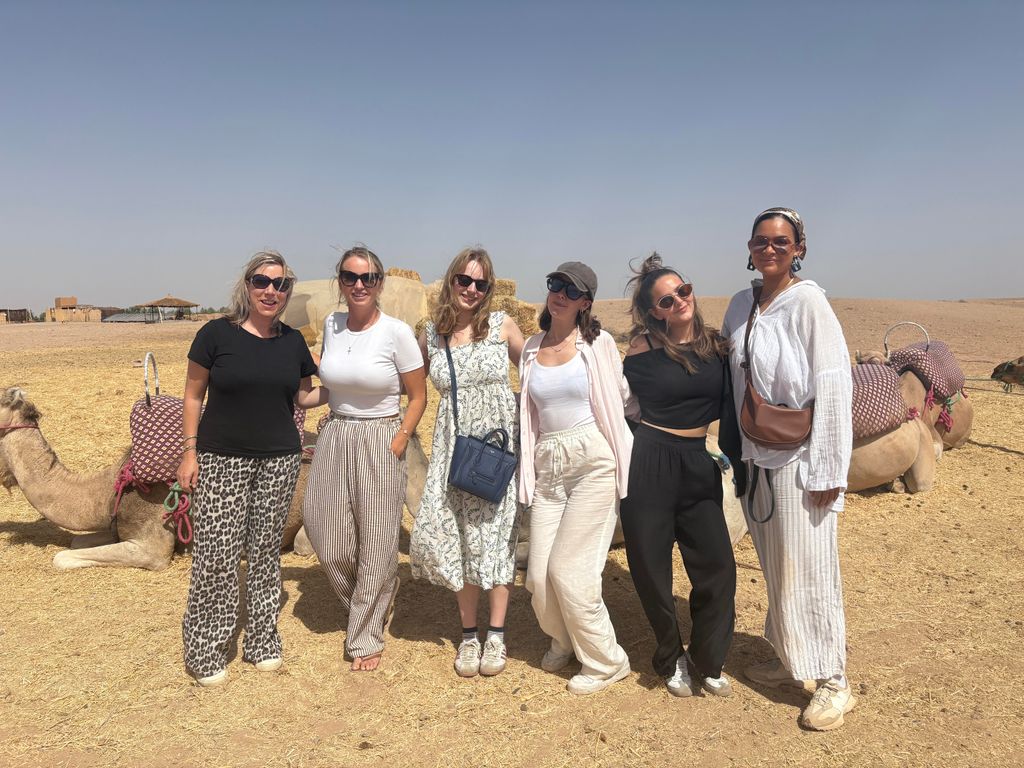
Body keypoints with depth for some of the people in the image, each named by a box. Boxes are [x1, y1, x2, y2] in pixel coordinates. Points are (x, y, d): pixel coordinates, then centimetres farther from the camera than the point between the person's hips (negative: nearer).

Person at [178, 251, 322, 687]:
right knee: (216, 554, -2)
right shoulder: (217, 334, -4)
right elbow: (193, 396, 1)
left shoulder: (293, 341, 5)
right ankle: (206, 651, 14)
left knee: (266, 550, 10)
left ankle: (263, 642, 24)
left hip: (279, 459, 3)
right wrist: (189, 452, -3)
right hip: (221, 460, -3)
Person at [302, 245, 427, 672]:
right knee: (329, 541, 7)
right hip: (334, 438, 4)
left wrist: (400, 440, -12)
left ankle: (366, 638, 23)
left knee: (376, 544, 3)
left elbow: (419, 396, -4)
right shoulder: (331, 325, 3)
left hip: (381, 441, -4)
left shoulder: (396, 332, -10)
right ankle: (366, 605, 39)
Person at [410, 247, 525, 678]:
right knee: (457, 537, 4)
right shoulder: (430, 333, 5)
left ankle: (495, 635, 15)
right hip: (453, 447, 2)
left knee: (494, 534, 1)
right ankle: (468, 634, 20)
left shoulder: (502, 326, -2)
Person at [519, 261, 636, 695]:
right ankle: (563, 641, 33)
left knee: (568, 569, -7)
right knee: (539, 575, 2)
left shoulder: (598, 343, 0)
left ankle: (605, 662, 16)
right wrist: (528, 471, 15)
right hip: (547, 468, 4)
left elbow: (626, 399, 8)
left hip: (594, 462, -4)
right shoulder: (532, 348, 12)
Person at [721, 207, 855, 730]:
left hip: (799, 461, -6)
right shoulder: (741, 304, 7)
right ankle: (789, 660, 32)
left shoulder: (808, 301, -12)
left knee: (808, 569, 1)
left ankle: (833, 683, 17)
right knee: (775, 568, 15)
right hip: (757, 458, 6)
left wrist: (828, 469, -17)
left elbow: (834, 385, -15)